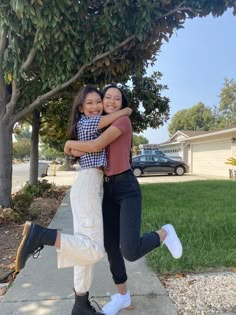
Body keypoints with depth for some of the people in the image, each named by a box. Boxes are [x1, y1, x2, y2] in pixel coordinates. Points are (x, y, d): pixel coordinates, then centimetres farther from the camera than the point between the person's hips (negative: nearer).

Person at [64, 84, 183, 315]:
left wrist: (69, 143, -2)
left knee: (130, 252, -16)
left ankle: (164, 234, 13)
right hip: (108, 190, 8)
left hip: (127, 188, -8)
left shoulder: (123, 120, -9)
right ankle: (122, 296, 28)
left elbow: (96, 146, -19)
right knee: (110, 245, 8)